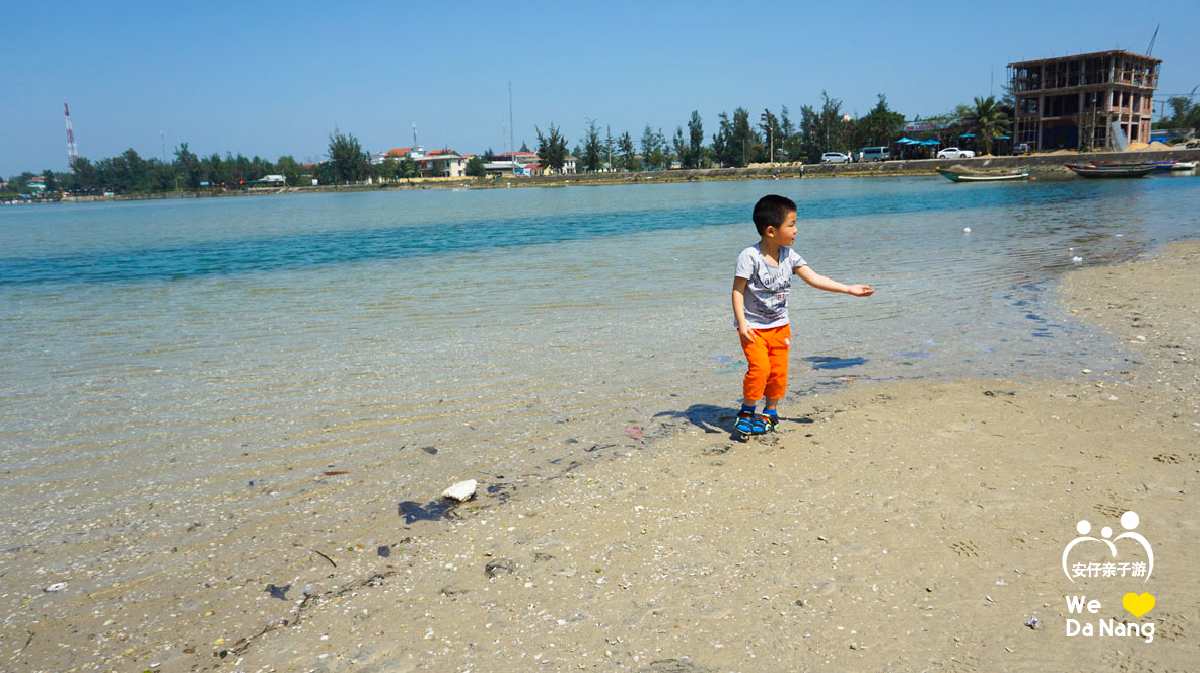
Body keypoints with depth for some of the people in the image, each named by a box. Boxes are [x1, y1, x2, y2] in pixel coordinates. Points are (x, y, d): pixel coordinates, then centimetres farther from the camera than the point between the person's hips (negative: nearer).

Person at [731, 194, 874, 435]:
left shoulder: (788, 256, 0)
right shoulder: (749, 257, -18)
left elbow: (814, 279, 3)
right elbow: (738, 290, -16)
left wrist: (848, 289, -2)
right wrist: (741, 323, -23)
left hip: (779, 325, 6)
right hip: (753, 327, -6)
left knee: (779, 370, 5)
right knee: (759, 366, -17)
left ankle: (771, 412, 23)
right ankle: (747, 411, 3)